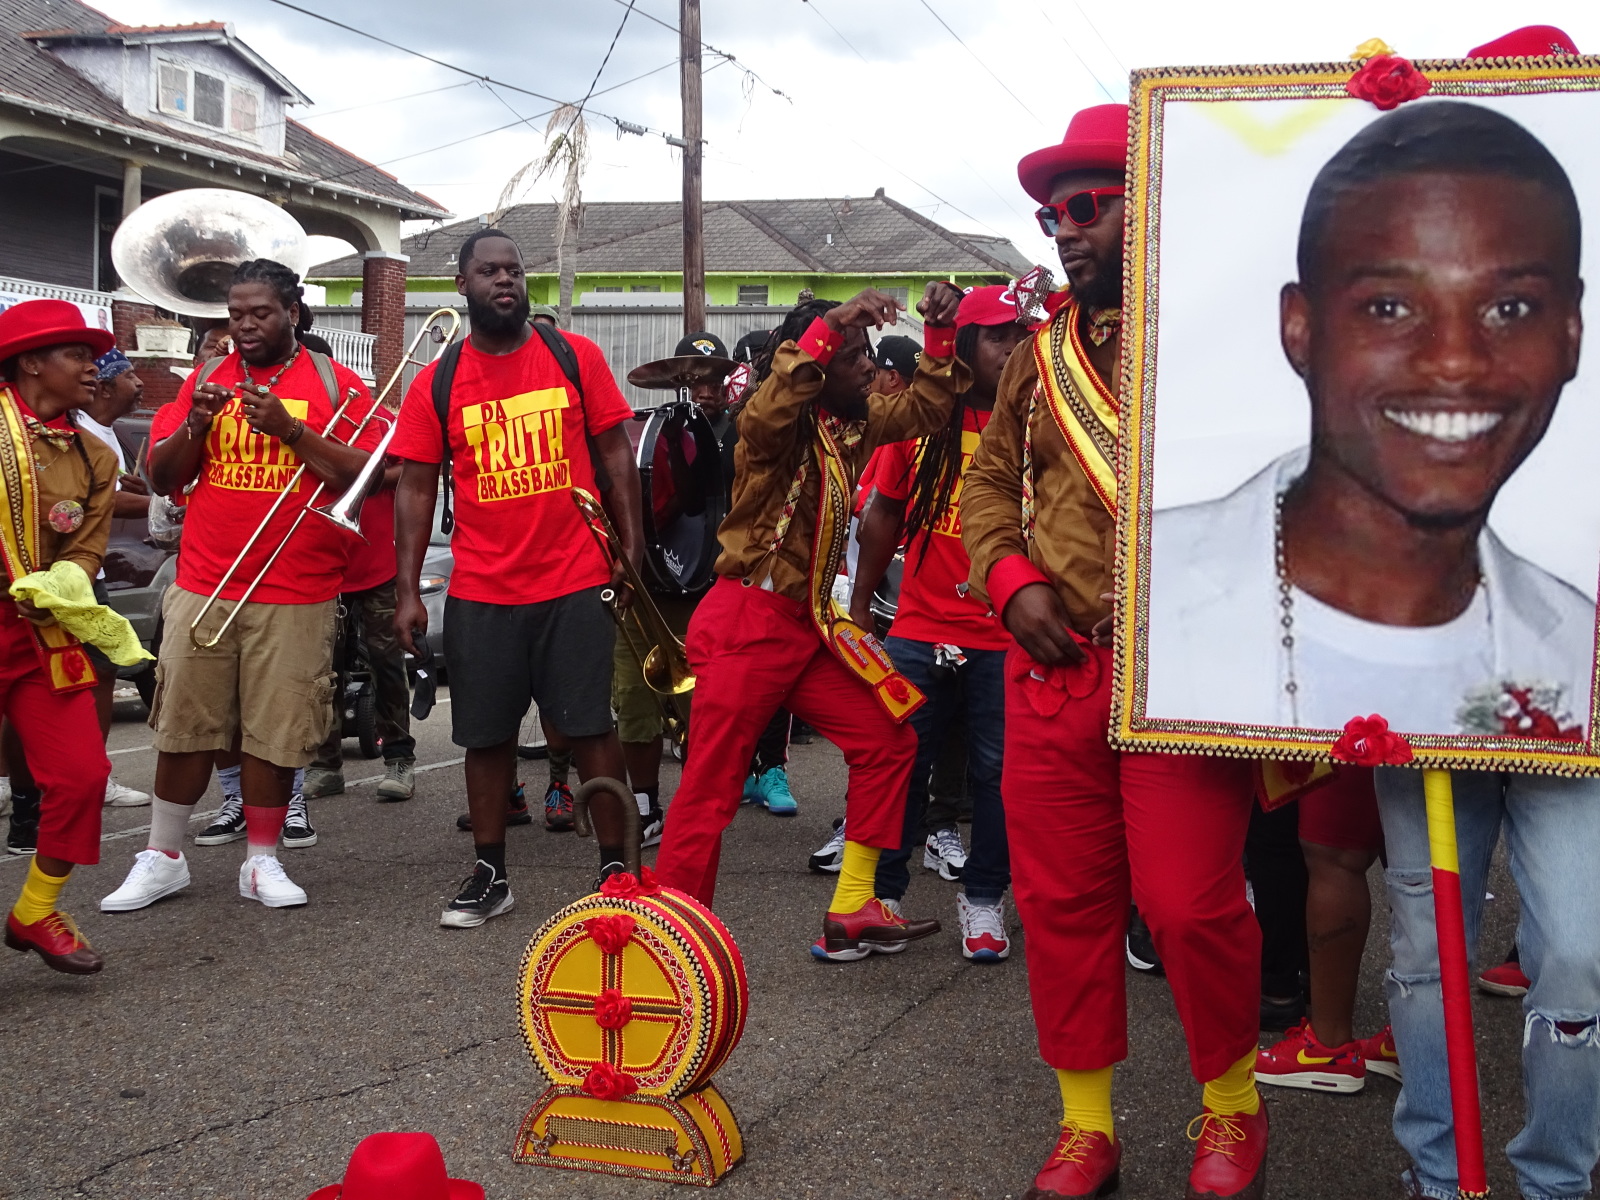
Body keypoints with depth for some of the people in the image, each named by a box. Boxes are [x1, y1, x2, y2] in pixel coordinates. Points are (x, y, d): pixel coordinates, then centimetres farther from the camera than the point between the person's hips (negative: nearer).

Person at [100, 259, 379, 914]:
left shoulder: (334, 383, 3)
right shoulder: (206, 378, 12)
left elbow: (367, 475, -7)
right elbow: (161, 478, 11)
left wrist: (289, 427, -16)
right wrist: (197, 424, -7)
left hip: (296, 595, -2)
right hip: (201, 587, 2)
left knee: (276, 733, 1)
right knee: (184, 726, 4)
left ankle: (262, 861, 15)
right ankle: (162, 857, 17)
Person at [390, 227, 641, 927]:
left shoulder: (575, 357, 2)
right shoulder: (436, 382, 3)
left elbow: (614, 450, 5)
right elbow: (416, 487, 4)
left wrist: (631, 543, -2)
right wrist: (407, 590, -2)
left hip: (575, 581, -1)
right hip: (480, 592, 1)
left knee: (592, 727, 2)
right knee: (487, 733, 9)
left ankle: (615, 867, 12)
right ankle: (489, 875, 21)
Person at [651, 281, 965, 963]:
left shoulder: (854, 425, 11)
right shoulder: (778, 423, -12)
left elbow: (922, 409, 18)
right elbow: (766, 409, -36)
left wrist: (939, 335, 2)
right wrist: (829, 325, -41)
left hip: (809, 625, 8)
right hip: (748, 621, -8)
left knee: (887, 741, 8)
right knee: (710, 788, -6)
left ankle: (852, 911, 14)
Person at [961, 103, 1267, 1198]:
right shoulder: (1041, 356, 15)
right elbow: (989, 482, 22)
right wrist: (1010, 579, 3)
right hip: (1053, 665, 5)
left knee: (1190, 904, -5)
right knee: (1060, 902, 8)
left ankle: (1232, 1106, 21)